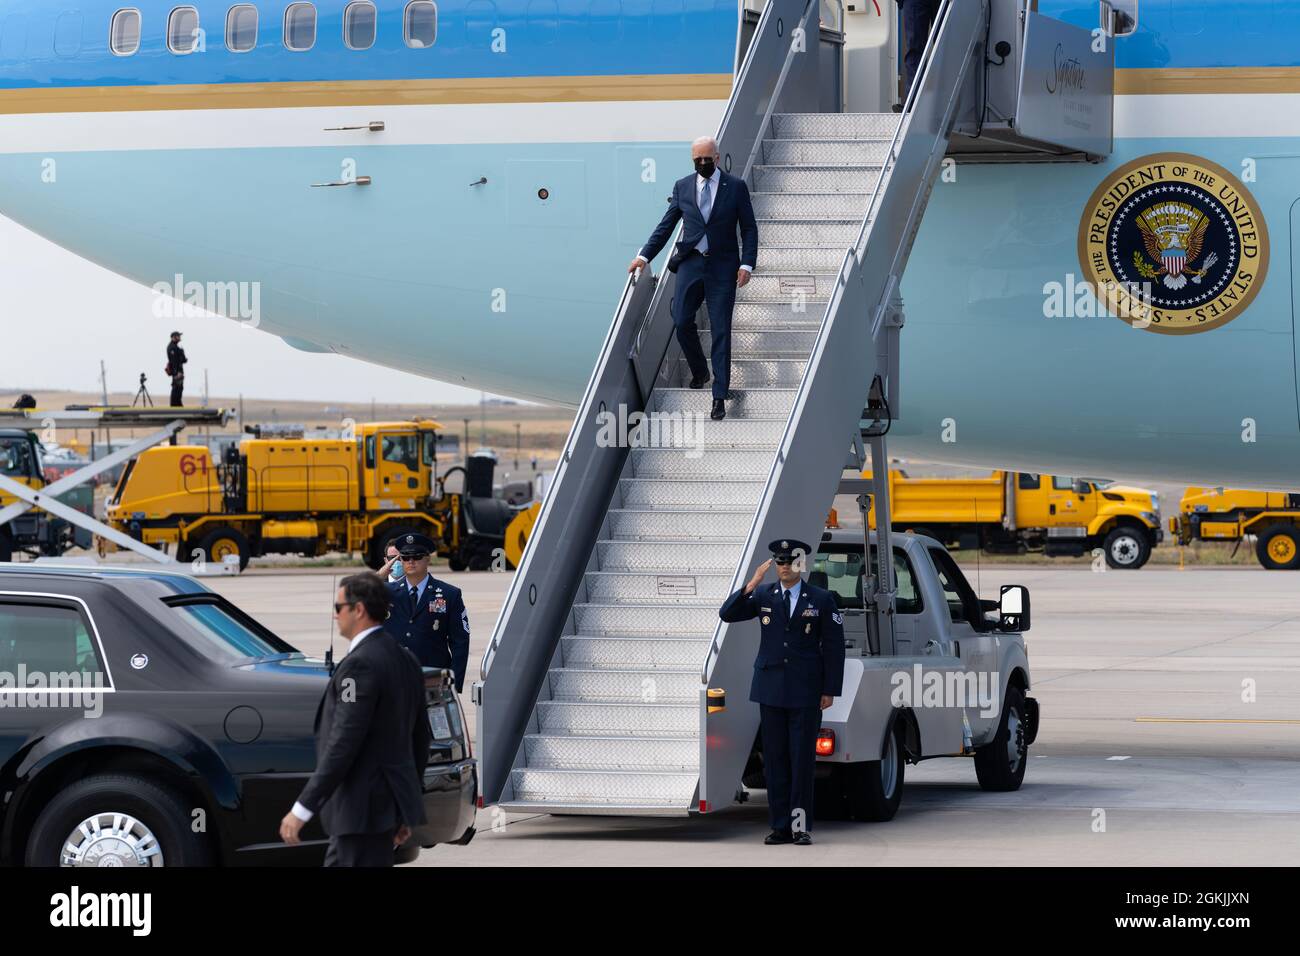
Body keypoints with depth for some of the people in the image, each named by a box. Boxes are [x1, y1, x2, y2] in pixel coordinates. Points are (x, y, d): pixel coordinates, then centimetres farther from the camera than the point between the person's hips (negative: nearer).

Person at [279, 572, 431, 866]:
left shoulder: (361, 663, -17)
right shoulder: (405, 660, 12)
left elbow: (343, 744, -22)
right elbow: (421, 738, 17)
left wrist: (303, 809, -19)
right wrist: (406, 810, 24)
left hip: (363, 808, -10)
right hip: (391, 799, 10)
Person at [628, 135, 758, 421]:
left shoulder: (735, 187, 0)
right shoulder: (682, 187, 6)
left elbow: (749, 228, 2)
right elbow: (666, 225, 10)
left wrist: (747, 264, -9)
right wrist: (644, 256, 2)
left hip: (722, 267, -2)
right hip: (690, 263, 3)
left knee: (720, 330, -4)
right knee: (682, 322, -5)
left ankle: (719, 396, -3)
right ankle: (699, 372, 23)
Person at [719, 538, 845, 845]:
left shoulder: (822, 599, 2)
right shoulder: (763, 596, 7)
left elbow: (833, 646, 2)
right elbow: (727, 614, -2)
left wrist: (830, 690, -3)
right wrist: (751, 585, -14)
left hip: (806, 691, -2)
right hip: (771, 689, 2)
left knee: (803, 759, -3)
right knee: (775, 759, 3)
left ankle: (801, 826, 1)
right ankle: (780, 826, 7)